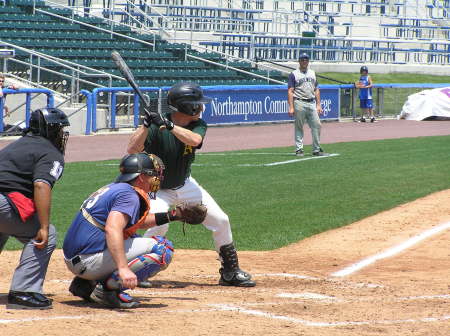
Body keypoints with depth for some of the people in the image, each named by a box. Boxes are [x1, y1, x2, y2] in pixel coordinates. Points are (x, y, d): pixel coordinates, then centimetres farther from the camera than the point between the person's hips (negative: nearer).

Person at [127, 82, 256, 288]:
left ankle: (231, 272, 16)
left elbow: (194, 140, -33)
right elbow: (132, 149, -34)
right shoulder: (157, 128, -23)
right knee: (158, 225, -30)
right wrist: (146, 125, -46)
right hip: (159, 189, -5)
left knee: (221, 221, 1)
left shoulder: (198, 125, -10)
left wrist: (169, 126, -44)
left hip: (185, 185, 5)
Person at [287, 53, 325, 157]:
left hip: (312, 103, 5)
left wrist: (318, 105, 10)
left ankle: (316, 149, 6)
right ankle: (299, 149, 4)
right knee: (299, 127, -1)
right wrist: (291, 108, -13)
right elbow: (290, 91, -4)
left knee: (317, 125, -1)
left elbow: (316, 90, 20)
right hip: (299, 104, -5)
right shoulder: (294, 74, 2)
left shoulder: (313, 73, 18)